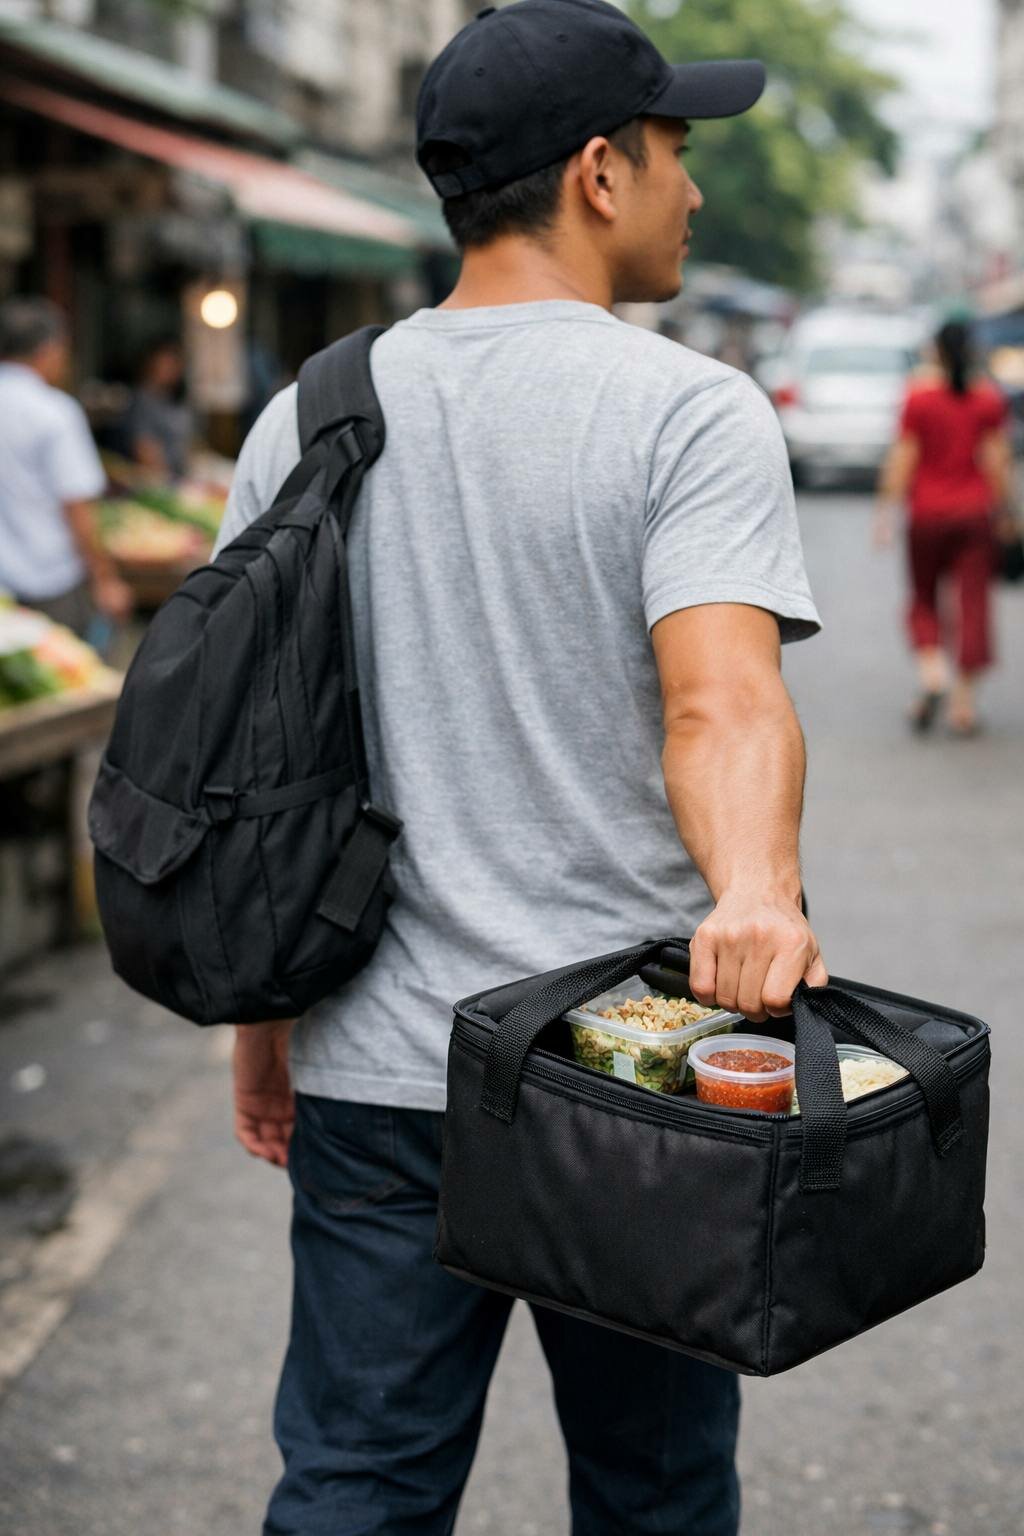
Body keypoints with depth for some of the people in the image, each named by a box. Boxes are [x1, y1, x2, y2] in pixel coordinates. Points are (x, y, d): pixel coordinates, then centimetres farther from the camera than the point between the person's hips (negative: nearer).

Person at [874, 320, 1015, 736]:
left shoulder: (918, 398, -4)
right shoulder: (990, 400, 0)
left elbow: (902, 459, -5)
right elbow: (997, 460, -2)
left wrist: (887, 510, 0)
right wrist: (1003, 511, 5)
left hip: (929, 514, 0)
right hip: (975, 513, 1)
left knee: (924, 600, 13)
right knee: (973, 603, 2)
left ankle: (932, 674, -10)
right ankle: (964, 700, -2)